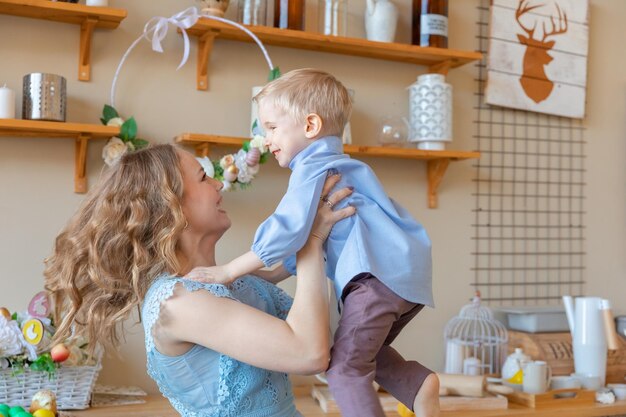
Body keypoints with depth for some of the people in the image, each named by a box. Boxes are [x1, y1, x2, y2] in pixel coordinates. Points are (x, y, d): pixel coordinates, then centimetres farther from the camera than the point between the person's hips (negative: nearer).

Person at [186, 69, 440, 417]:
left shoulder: (313, 166, -2)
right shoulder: (339, 166, 29)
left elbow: (289, 230, -16)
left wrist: (229, 272, -11)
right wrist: (266, 279, 27)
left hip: (380, 275, -10)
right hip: (411, 276, 10)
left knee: (345, 363, -9)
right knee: (366, 351, 23)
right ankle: (419, 383, 5)